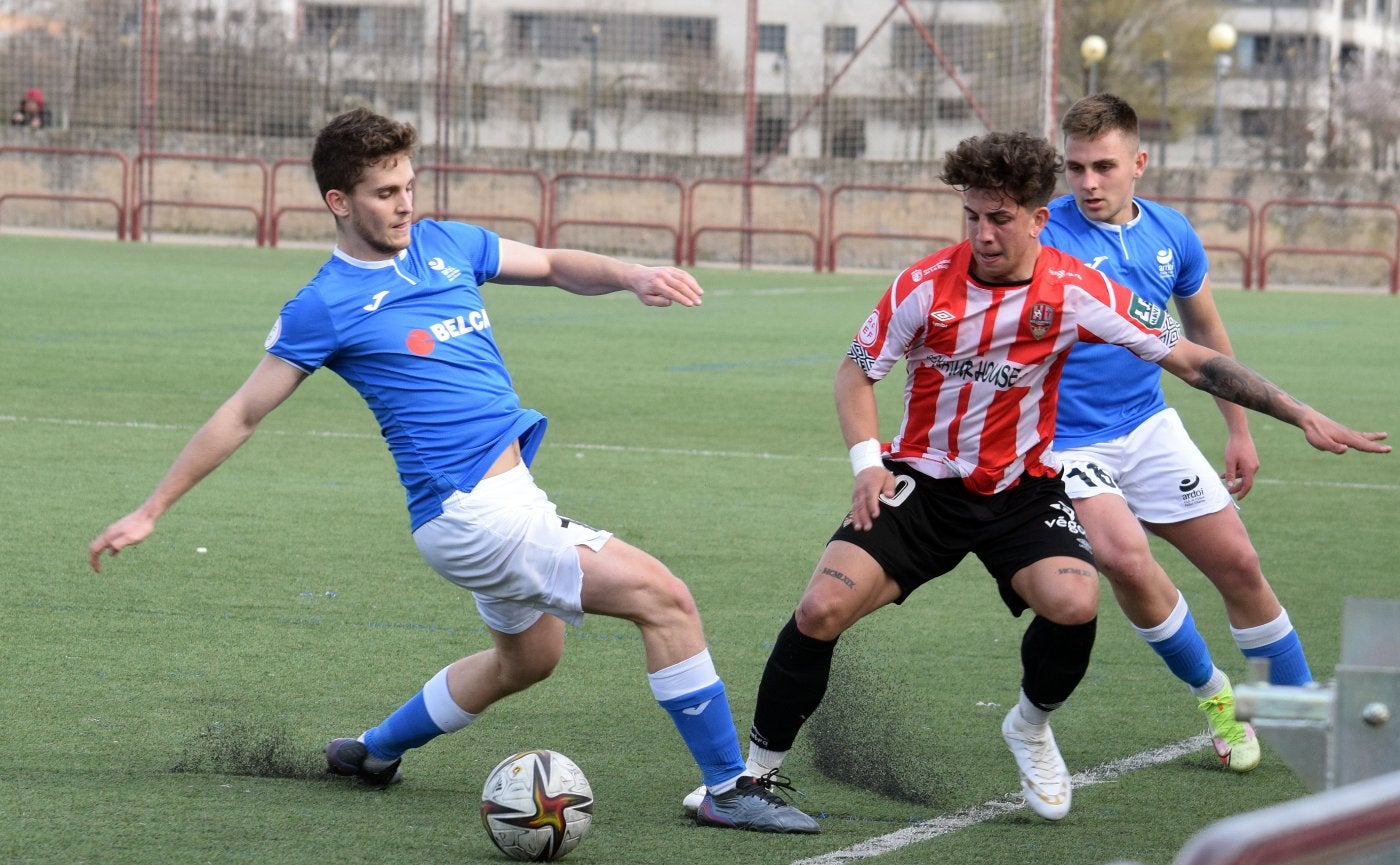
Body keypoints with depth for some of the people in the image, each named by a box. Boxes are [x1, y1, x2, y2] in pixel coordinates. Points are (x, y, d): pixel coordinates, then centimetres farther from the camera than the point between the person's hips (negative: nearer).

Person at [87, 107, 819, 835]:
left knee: (528, 655, 29)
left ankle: (374, 751, 43)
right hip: (472, 515, -9)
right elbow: (243, 413, -3)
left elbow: (554, 266, 18)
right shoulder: (326, 305, -8)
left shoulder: (443, 245, 9)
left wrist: (630, 276, -4)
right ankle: (730, 789, -8)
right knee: (664, 598, -14)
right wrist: (149, 513, -1)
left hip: (510, 494, 9)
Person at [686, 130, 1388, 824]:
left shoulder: (1076, 291, -13)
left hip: (1022, 489, 0)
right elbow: (856, 371, 2)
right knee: (822, 608, -18)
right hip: (923, 481, 0)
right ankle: (757, 770, 2)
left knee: (1074, 602, -28)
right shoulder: (927, 284, -12)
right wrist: (868, 461, -13)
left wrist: (1301, 415, -11)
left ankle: (1031, 728, 5)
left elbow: (1190, 359, -7)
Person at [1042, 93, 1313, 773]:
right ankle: (1210, 692, -2)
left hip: (1150, 429, 5)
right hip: (1066, 443, -5)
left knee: (1238, 563, 4)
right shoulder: (1044, 235, -16)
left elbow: (1205, 333, 16)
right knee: (1126, 560, -26)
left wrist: (1238, 430, 19)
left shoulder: (1171, 235, 0)